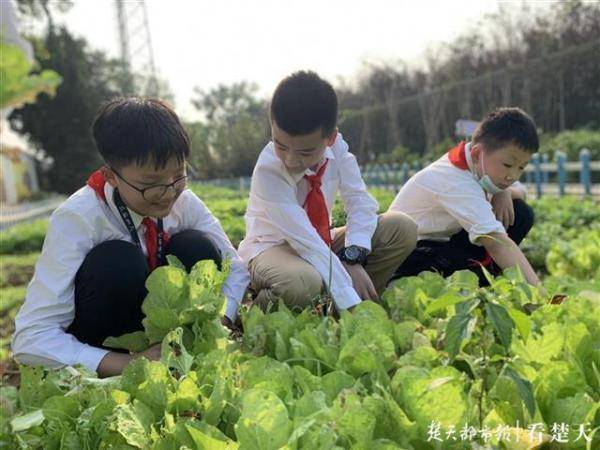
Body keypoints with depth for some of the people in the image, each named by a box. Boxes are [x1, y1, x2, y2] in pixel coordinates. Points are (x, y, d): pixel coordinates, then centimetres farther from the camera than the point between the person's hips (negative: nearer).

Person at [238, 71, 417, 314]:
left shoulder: (336, 146, -14)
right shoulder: (268, 170, -28)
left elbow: (359, 201, -12)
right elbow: (307, 242, -33)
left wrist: (353, 257, -30)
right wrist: (350, 303, -34)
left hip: (322, 241, 6)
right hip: (273, 247, -5)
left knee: (402, 227, -11)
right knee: (302, 283, -41)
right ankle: (262, 302, -7)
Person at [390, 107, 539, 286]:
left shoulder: (479, 163, -5)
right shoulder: (457, 183, -33)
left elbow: (520, 191, 10)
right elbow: (497, 241, -43)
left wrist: (506, 192, -16)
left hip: (445, 240, 10)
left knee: (522, 214, -6)